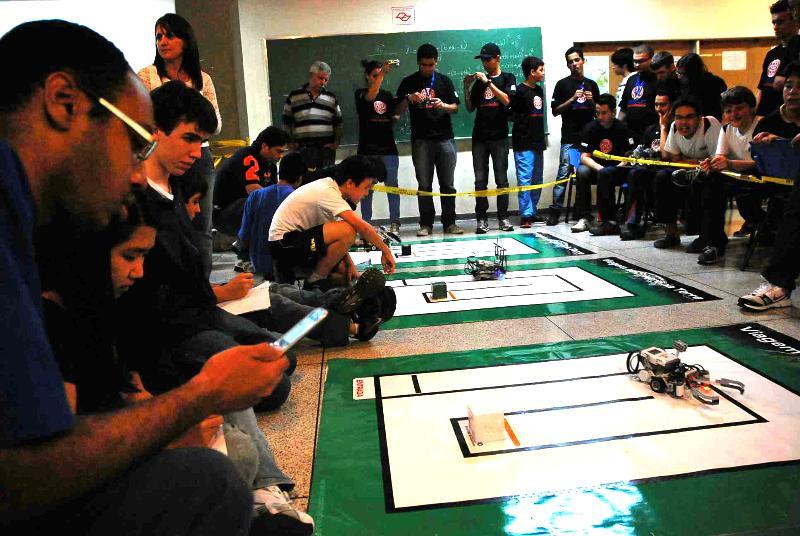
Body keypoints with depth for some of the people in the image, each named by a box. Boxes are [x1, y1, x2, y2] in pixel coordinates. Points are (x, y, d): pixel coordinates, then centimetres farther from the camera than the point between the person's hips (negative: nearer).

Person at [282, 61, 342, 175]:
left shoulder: (332, 98, 13)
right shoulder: (294, 97, 7)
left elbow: (338, 123, 17)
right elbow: (287, 122, 10)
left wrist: (336, 142, 6)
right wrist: (291, 143, 2)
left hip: (326, 149, 2)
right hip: (302, 150, -2)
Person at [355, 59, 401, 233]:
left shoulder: (387, 95, 15)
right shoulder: (360, 94, 3)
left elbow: (394, 118, 17)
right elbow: (370, 97, -19)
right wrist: (383, 72, -26)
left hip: (388, 147, 3)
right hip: (368, 148, -3)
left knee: (392, 185, -3)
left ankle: (394, 223, 1)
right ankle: (366, 224, 4)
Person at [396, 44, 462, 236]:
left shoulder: (444, 81, 9)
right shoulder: (408, 82, 7)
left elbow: (455, 107, 8)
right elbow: (399, 110, 5)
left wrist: (443, 105, -12)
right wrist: (409, 99, -14)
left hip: (444, 138, 1)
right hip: (421, 140, 0)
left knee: (447, 184, 2)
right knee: (424, 184, 1)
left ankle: (449, 222, 8)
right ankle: (426, 224, 7)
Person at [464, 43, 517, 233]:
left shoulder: (507, 78, 6)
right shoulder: (479, 81, 16)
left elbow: (506, 100, -12)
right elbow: (470, 108, 15)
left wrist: (488, 82, -14)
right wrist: (466, 88, 2)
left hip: (499, 137, -3)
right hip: (479, 137, 3)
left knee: (501, 179, -1)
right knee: (480, 180, -1)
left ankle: (503, 217, 5)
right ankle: (481, 219, 2)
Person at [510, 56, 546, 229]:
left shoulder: (539, 90, 16)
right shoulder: (520, 91, -9)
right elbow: (511, 113, -11)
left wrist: (542, 139, 19)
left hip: (538, 142, 8)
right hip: (524, 144, -8)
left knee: (537, 180, 11)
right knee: (525, 180, -8)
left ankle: (532, 213, 20)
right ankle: (525, 216, -5)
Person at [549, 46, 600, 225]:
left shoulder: (591, 84, 15)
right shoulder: (562, 84, 5)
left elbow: (598, 111, 19)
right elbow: (555, 111, 0)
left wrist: (591, 101, -1)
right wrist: (572, 99, -11)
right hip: (569, 138, -3)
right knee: (563, 173, -8)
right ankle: (555, 210, -5)